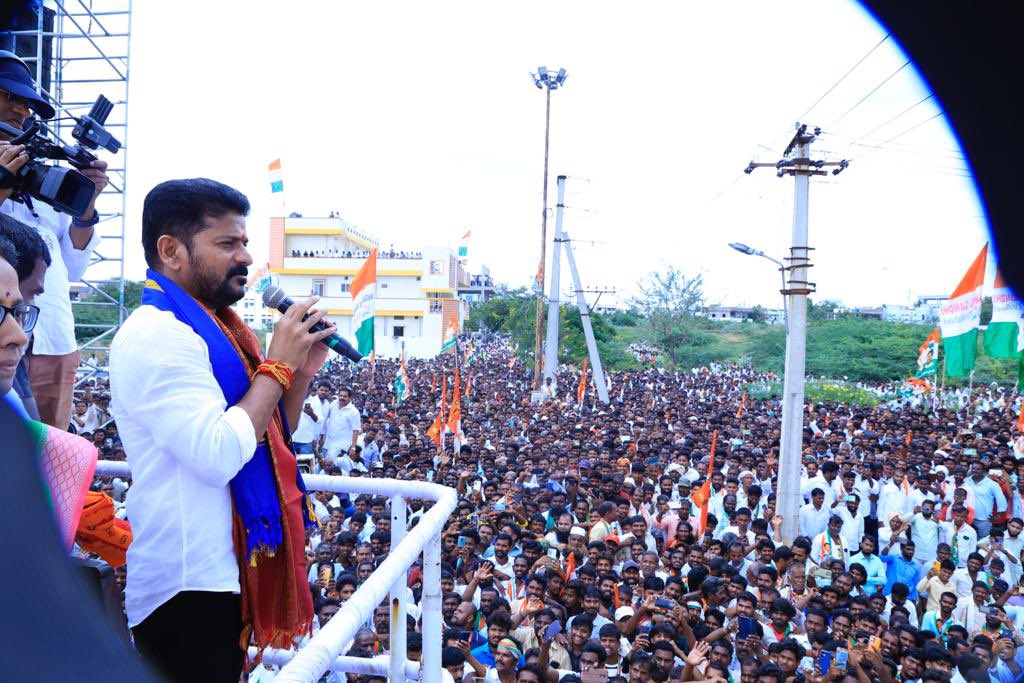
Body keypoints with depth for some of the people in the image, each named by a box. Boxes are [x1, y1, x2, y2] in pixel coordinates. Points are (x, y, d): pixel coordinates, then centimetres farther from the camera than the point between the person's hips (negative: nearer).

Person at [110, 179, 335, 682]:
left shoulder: (212, 329, 11)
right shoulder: (156, 335, -18)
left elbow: (268, 440, 15)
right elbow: (219, 457, -29)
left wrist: (301, 372, 0)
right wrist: (277, 364, -19)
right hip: (187, 584, -9)